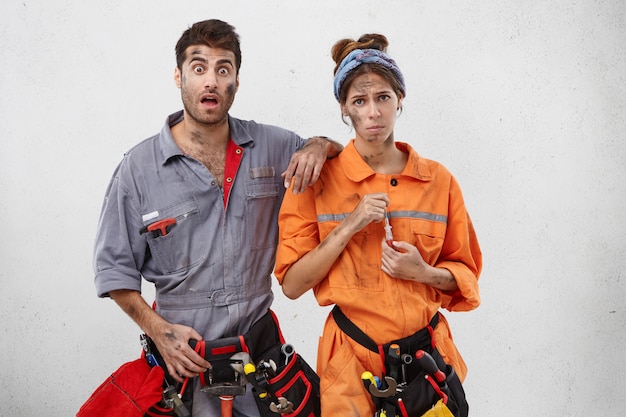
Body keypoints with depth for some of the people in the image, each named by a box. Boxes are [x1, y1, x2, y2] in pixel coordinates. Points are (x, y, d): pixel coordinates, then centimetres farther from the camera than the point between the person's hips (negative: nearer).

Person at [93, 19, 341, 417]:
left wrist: (319, 146, -9)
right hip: (184, 357, -2)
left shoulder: (272, 146, 0)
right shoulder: (140, 166, -5)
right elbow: (114, 266, -1)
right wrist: (159, 330, -13)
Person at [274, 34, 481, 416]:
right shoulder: (318, 181, -5)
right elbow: (292, 284, -8)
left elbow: (465, 274, 8)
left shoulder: (438, 181, 1)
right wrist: (349, 226, -19)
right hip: (351, 359, -2)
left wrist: (425, 272, -13)